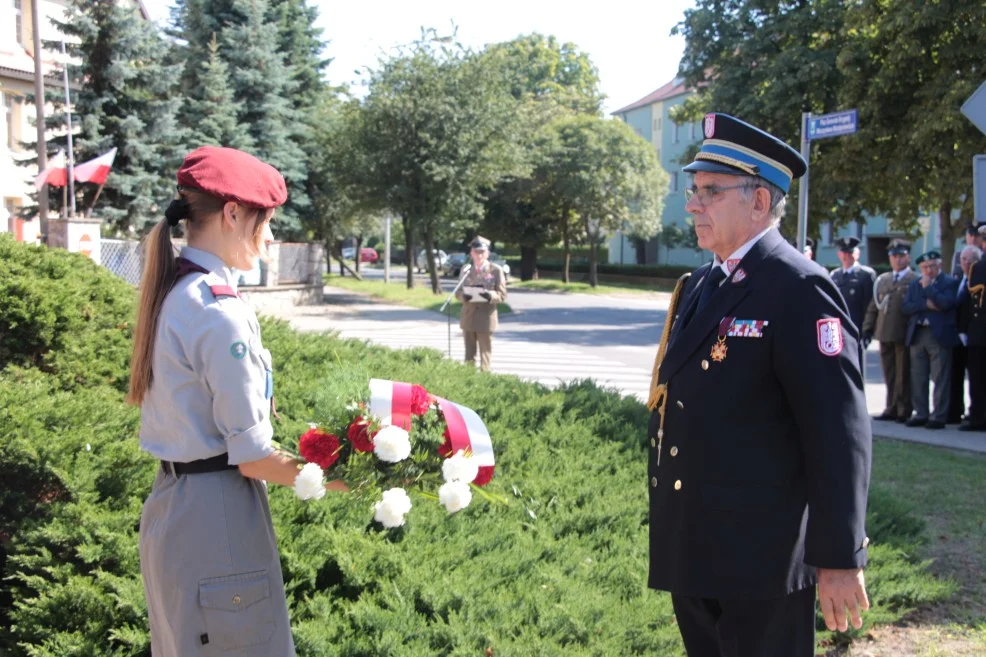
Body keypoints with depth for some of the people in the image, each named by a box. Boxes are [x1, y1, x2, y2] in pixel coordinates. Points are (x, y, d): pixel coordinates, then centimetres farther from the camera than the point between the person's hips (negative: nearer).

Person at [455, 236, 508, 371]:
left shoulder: (496, 270, 0)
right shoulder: (465, 270, 10)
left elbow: (502, 295, -3)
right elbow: (458, 292, 10)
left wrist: (491, 295, -25)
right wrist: (464, 296, -14)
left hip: (486, 318, -3)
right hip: (468, 318, 3)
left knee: (485, 352, 1)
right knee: (469, 353, 9)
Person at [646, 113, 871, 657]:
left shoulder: (800, 291, -16)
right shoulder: (699, 285, 11)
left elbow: (839, 434, -19)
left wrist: (839, 559, -18)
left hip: (760, 560, -8)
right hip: (692, 553, 8)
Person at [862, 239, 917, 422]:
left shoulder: (916, 280, -2)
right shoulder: (882, 280, 15)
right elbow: (873, 306, 16)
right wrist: (867, 329, 9)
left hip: (904, 336, -5)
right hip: (885, 335, 5)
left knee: (904, 376, 1)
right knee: (889, 376, 9)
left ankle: (904, 411, 6)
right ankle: (892, 409, 15)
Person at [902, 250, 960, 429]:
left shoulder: (950, 282, -1)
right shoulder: (915, 284, 14)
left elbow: (945, 303, -17)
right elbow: (906, 307, 3)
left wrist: (928, 287, -10)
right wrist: (925, 304, -11)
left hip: (940, 336, -5)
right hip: (917, 334, 5)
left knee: (940, 379, -3)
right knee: (918, 379, 8)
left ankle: (939, 416, 1)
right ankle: (921, 414, 17)